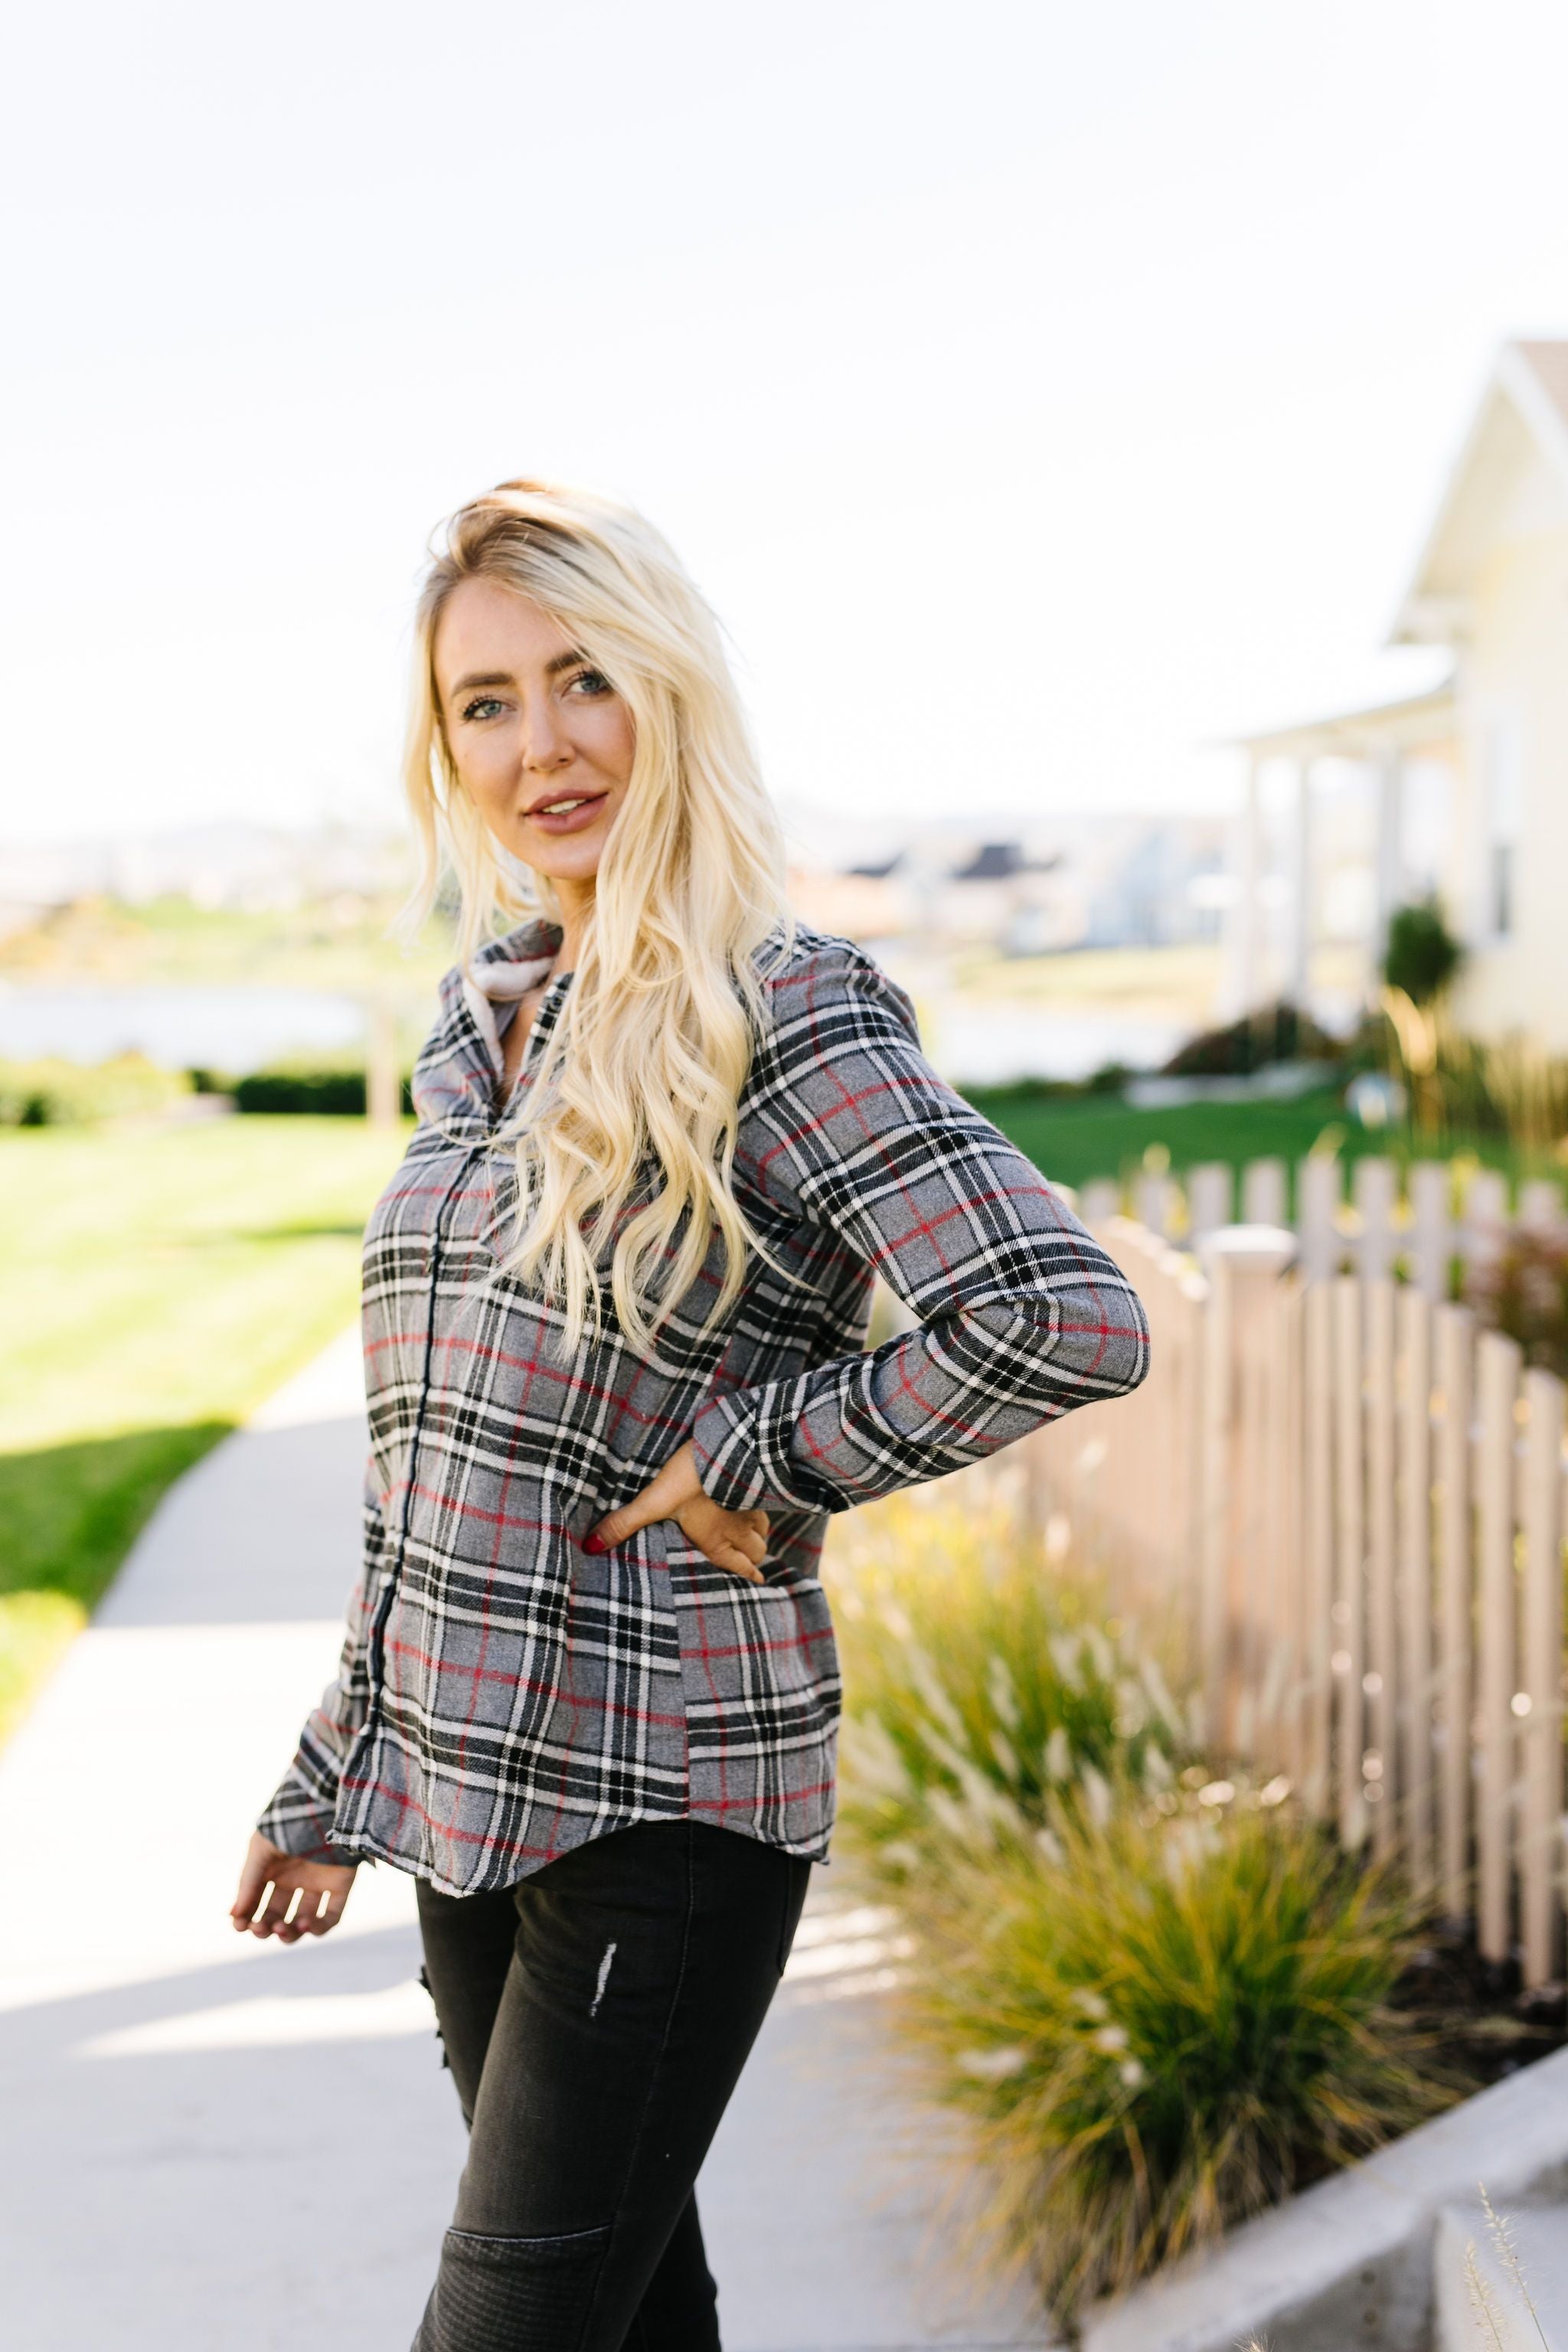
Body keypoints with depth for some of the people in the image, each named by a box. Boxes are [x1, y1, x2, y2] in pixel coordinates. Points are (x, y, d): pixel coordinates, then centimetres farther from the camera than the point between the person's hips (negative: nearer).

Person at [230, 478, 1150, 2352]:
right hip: (466, 1788, 7)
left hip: (665, 1805, -7)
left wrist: (763, 1452, -15)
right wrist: (333, 1775, 18)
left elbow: (1071, 1320, -24)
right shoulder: (485, 1022, 9)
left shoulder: (781, 1016, -13)